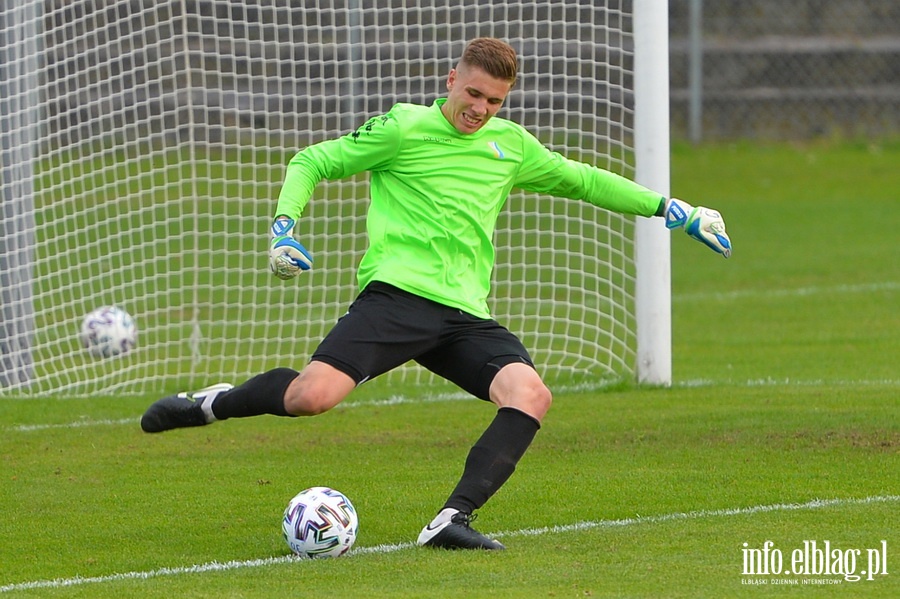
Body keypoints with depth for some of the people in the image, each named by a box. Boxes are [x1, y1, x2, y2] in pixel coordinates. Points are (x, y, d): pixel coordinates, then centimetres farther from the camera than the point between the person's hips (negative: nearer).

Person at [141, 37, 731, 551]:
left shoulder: (511, 144, 19)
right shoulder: (405, 129, 4)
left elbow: (579, 178, 34)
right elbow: (311, 162, 10)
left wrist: (667, 208, 31)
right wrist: (285, 226, -6)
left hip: (466, 314, 5)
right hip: (397, 293, -5)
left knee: (531, 395, -23)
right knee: (313, 395, -27)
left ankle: (453, 520, -23)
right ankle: (212, 403, 3)